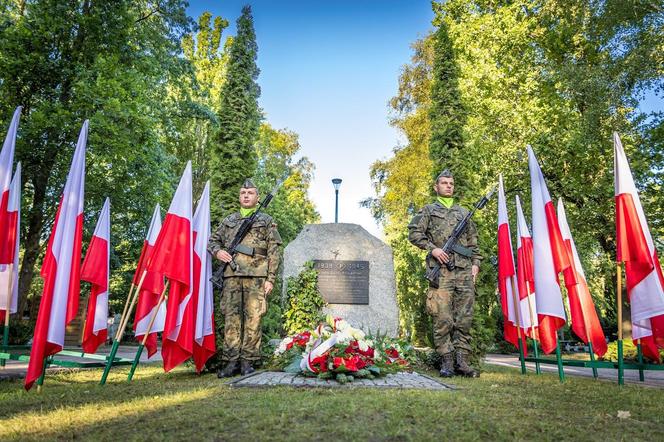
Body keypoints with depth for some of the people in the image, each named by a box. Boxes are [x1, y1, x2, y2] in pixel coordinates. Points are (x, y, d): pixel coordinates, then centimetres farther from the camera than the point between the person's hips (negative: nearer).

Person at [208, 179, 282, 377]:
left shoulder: (266, 220, 11)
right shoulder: (228, 220, 20)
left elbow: (274, 252, 5)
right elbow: (212, 240, 26)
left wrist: (270, 278, -4)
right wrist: (217, 251, 1)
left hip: (256, 274, -2)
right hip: (231, 274, 3)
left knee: (253, 318, -2)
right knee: (231, 317, 1)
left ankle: (248, 361, 6)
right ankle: (230, 361, 7)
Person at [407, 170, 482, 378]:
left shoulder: (463, 212, 24)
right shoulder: (428, 210, 13)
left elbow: (473, 242, 24)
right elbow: (414, 232, 2)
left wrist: (475, 263, 11)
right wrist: (432, 248, -9)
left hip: (465, 271, 4)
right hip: (441, 271, -4)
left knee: (464, 319, 2)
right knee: (443, 319, -6)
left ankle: (462, 361, 9)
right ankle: (447, 361, 2)